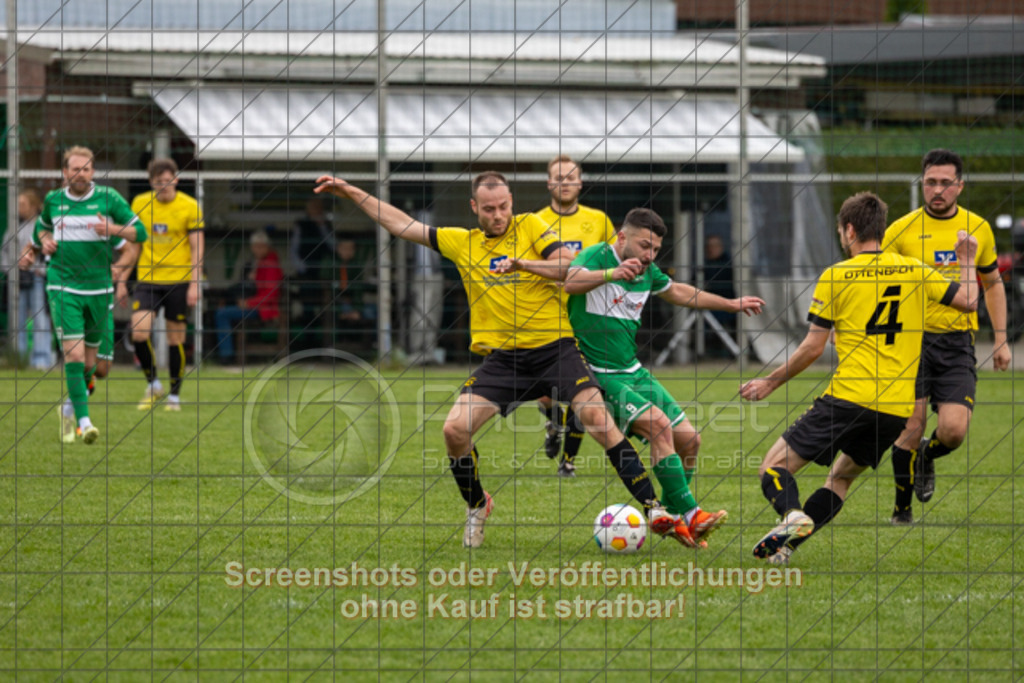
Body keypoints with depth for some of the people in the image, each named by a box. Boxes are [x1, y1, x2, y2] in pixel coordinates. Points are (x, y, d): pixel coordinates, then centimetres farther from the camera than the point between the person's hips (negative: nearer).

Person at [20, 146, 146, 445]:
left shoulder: (108, 198, 0)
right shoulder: (53, 200, 5)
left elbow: (140, 232, -1)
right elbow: (42, 225, 26)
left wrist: (112, 229, -18)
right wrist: (42, 241, 4)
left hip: (99, 288, 1)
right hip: (63, 287, -1)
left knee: (90, 361, 9)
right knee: (74, 353, -15)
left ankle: (69, 407, 35)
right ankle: (84, 421, -18)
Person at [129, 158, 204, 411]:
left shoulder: (189, 207, -2)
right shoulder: (139, 204, 5)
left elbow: (197, 248, -1)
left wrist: (194, 284, -9)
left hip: (178, 280, -2)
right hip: (147, 279, 2)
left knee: (175, 338, 3)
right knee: (139, 331, -15)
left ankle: (175, 395, 17)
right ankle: (152, 384, 6)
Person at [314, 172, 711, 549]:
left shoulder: (529, 227, 3)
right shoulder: (461, 243, 11)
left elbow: (569, 267, -8)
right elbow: (402, 225, 17)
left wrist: (522, 263, -20)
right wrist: (350, 192, 16)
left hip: (554, 347, -3)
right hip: (501, 357, 3)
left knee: (596, 416, -21)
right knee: (455, 429, -14)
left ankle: (654, 510, -18)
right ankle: (477, 506, 15)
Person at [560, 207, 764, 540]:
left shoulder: (648, 272, 10)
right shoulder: (596, 256, -12)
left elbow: (677, 292, 30)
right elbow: (572, 282, -34)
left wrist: (733, 304, 36)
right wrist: (613, 274, -51)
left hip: (633, 372, 8)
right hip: (598, 375, -8)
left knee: (688, 438, 3)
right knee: (659, 425, -25)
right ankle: (688, 514, -22)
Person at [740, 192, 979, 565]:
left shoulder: (835, 276, -1)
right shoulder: (914, 270, 9)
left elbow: (812, 348, 0)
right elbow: (968, 300, 12)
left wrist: (770, 383, 13)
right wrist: (967, 262, 31)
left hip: (849, 396, -5)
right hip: (898, 408, 5)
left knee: (774, 467, 1)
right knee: (841, 476, 23)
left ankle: (792, 515, -30)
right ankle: (785, 545, 6)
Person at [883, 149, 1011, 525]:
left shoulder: (977, 229, 5)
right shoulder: (901, 230, -3)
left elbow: (992, 283, 18)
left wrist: (1001, 339, 13)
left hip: (957, 342, 2)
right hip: (912, 338, -2)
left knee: (954, 430, -11)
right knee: (912, 428, -9)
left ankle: (927, 457, 25)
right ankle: (902, 508, 11)